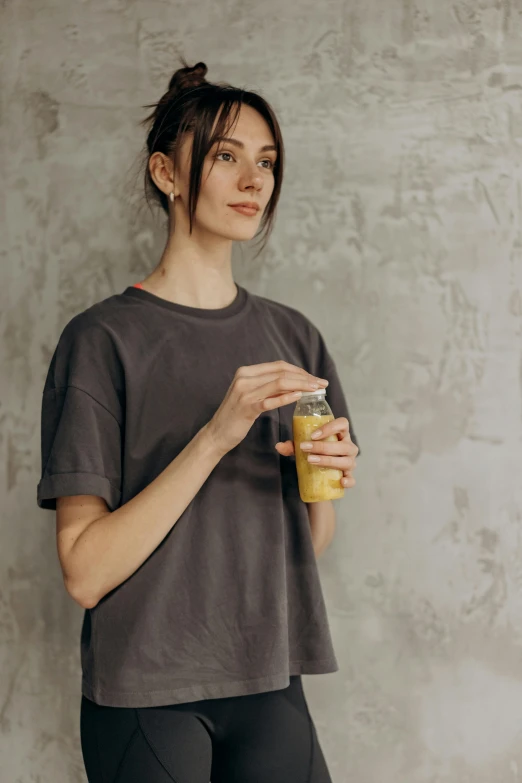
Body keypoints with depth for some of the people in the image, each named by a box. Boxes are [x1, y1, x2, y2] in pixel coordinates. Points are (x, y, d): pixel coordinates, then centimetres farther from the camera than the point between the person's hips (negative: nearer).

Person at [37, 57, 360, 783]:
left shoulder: (294, 336, 6)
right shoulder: (103, 339, -10)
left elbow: (310, 542, 11)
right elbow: (86, 571, -15)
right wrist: (216, 436, -23)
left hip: (270, 685, 5)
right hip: (147, 697, -4)